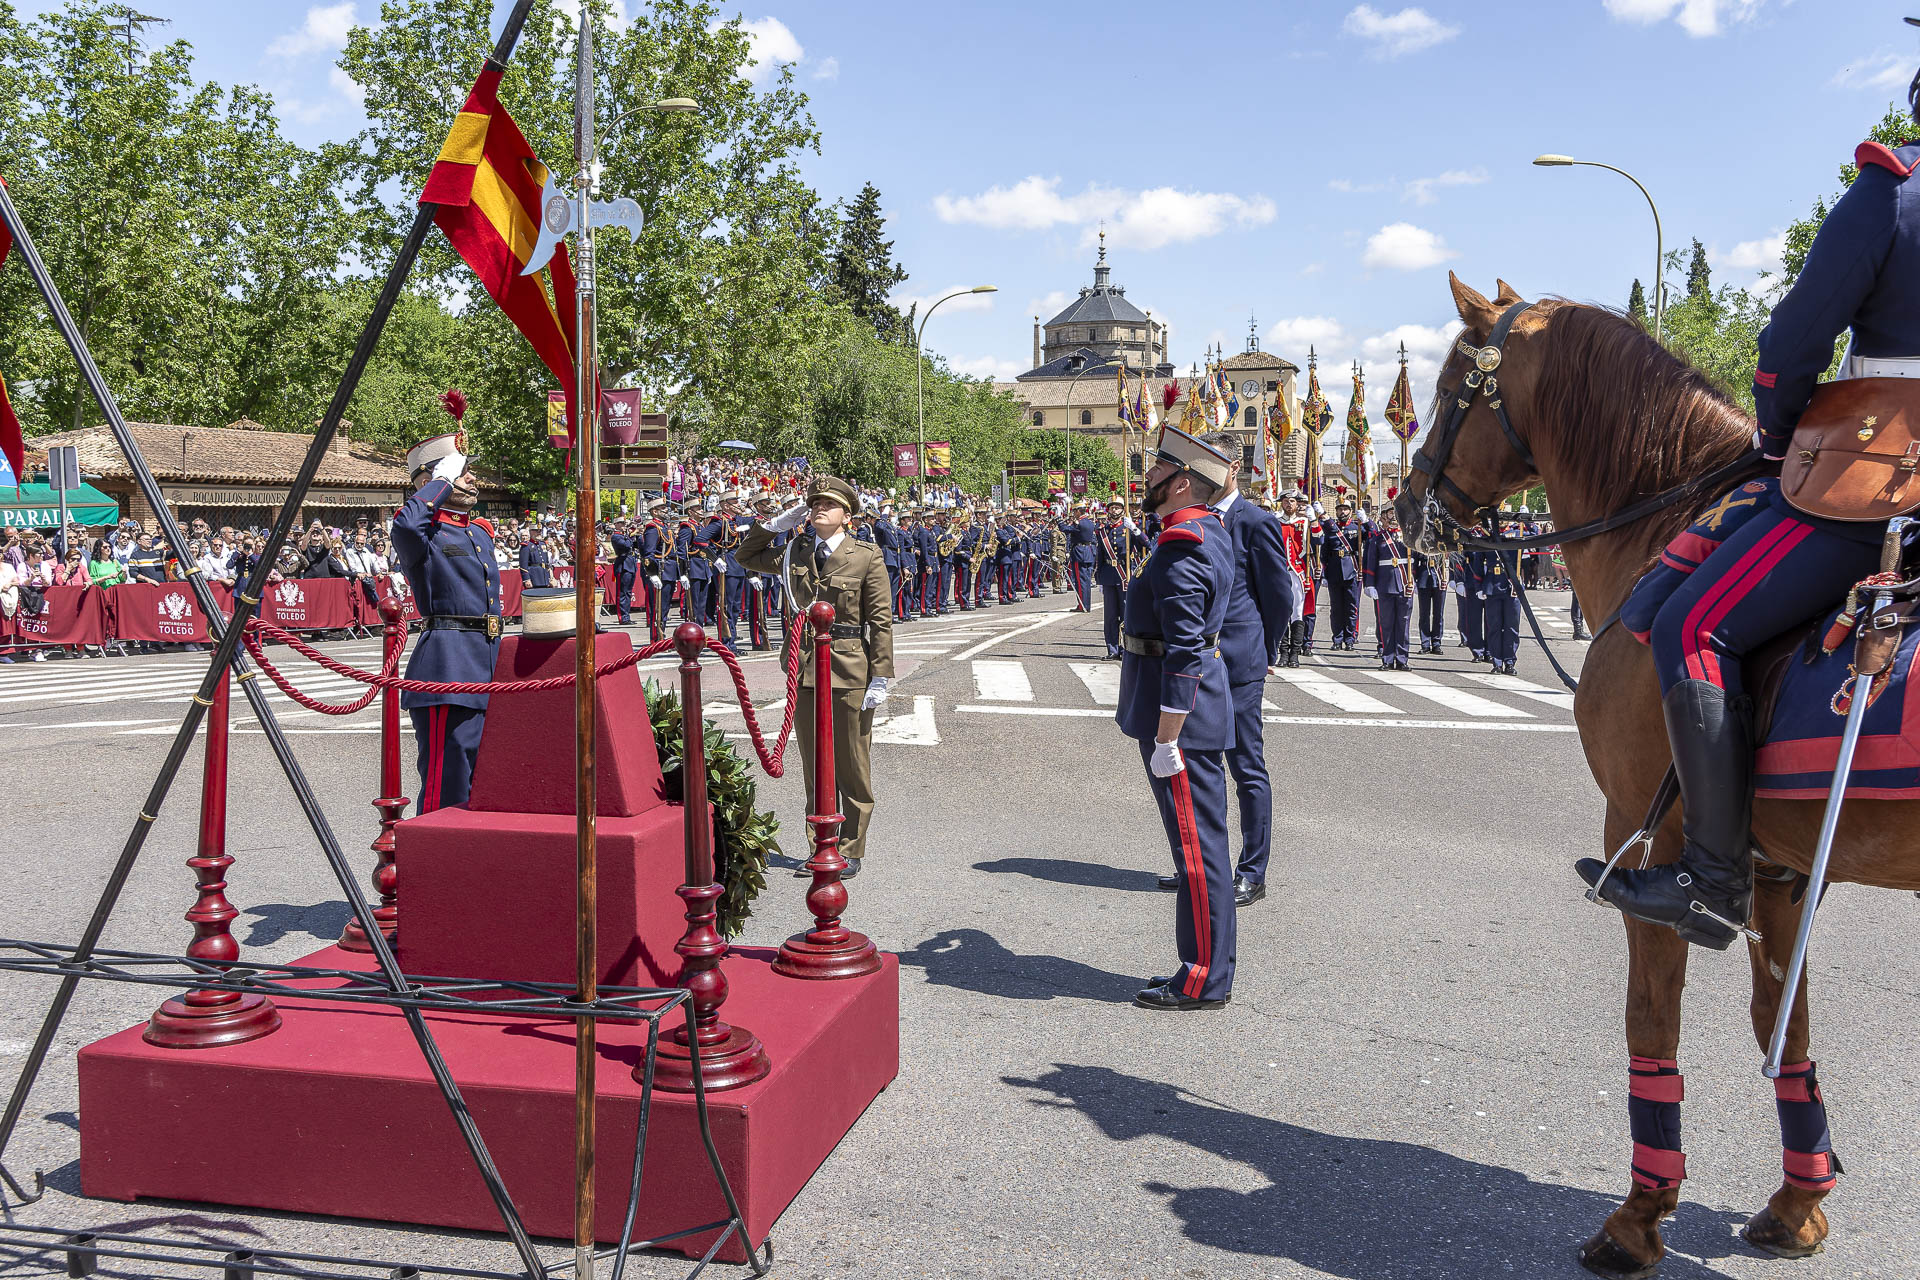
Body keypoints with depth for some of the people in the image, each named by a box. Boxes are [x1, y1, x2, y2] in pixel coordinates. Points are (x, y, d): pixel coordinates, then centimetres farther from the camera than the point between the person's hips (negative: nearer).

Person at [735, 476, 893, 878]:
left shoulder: (867, 557, -4)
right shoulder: (796, 553, 9)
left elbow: (881, 620, -5)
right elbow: (745, 555, 23)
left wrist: (880, 677, -10)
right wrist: (777, 524, 8)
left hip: (850, 671, -5)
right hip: (805, 669, 5)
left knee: (852, 768, 3)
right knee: (815, 767, 11)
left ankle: (850, 852, 14)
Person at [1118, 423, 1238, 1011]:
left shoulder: (1181, 555, -20)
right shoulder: (1208, 530, 10)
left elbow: (1183, 657, -23)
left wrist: (1165, 742, -21)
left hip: (1181, 717, -10)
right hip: (1200, 711, 10)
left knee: (1197, 846, -2)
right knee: (1199, 844, 15)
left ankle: (1204, 981, 7)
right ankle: (1204, 966, 25)